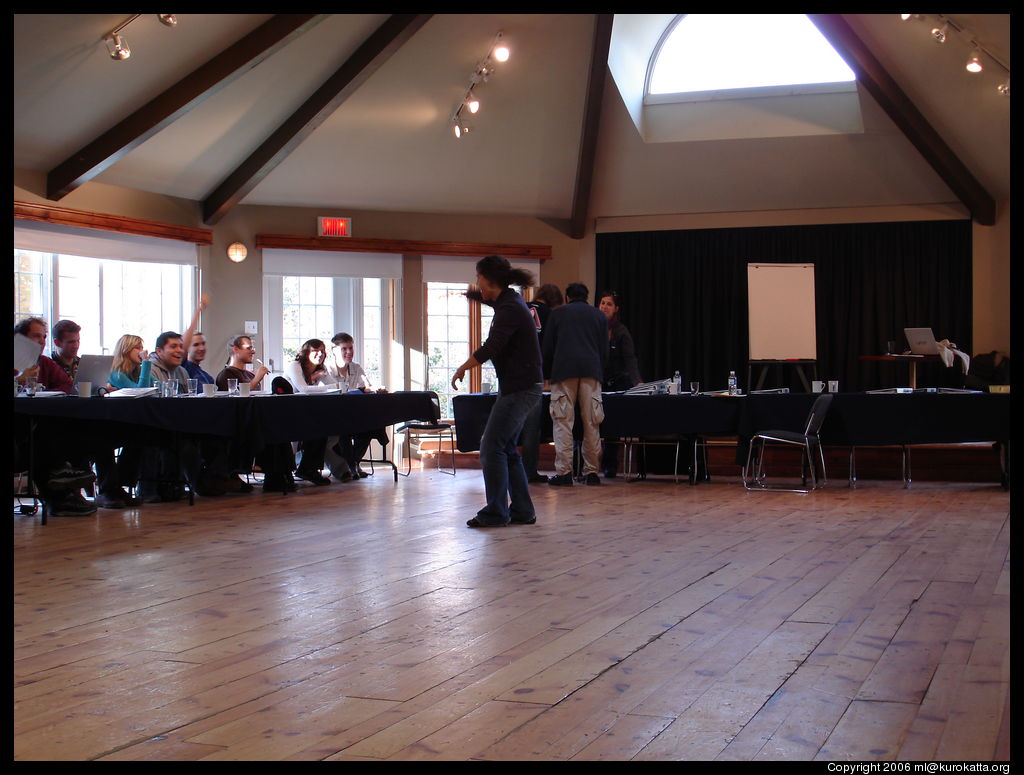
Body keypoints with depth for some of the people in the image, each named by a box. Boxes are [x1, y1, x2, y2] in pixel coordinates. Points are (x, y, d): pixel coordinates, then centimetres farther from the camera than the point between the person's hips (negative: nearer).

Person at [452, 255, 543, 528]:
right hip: (519, 386, 11)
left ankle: (495, 513, -4)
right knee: (506, 449, 13)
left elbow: (490, 348, -24)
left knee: (492, 448, -8)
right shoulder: (510, 301, 13)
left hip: (519, 388, -11)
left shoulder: (509, 309, -18)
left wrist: (462, 369, -13)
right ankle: (522, 511, 16)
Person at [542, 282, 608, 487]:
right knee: (591, 424, 4)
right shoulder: (598, 315, 19)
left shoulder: (557, 313, 14)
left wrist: (548, 375, 22)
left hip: (564, 372, -2)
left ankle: (563, 472, -9)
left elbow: (547, 349, 12)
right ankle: (591, 472, 6)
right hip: (591, 372, 2)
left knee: (563, 422, -3)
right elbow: (604, 351, 17)